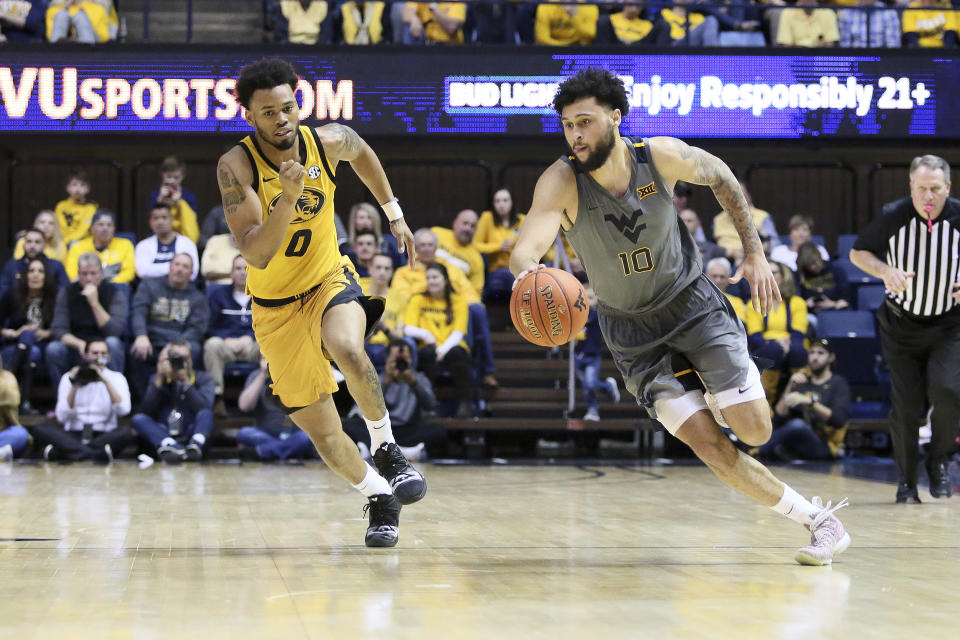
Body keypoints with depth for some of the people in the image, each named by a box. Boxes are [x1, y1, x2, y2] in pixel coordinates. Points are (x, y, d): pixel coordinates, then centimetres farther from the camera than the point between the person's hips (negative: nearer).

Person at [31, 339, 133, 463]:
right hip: (73, 436, 0)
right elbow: (62, 417, -4)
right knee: (41, 429, -27)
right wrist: (74, 387, -13)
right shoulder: (68, 378, 8)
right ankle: (98, 454, -42)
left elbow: (123, 410, -11)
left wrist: (106, 381, -18)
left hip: (104, 437, 0)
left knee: (127, 432, -32)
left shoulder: (116, 378, 8)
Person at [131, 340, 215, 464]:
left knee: (205, 413, -27)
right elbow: (145, 412, -5)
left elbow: (204, 409, -12)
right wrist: (159, 379, -9)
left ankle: (195, 446, -56)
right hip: (164, 436, 1)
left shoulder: (204, 378, 8)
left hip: (191, 434, -1)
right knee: (139, 419, -23)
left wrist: (185, 381, -16)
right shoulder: (156, 379, 12)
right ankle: (171, 446, -50)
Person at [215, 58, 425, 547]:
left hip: (329, 279, 1)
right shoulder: (236, 167, -21)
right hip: (276, 305, 0)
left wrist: (393, 211, 19)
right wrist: (288, 198, -41)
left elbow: (362, 153, 16)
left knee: (347, 350, -35)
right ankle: (379, 498, 27)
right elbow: (256, 255, -29)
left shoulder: (330, 141, -11)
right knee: (320, 431, 1)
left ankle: (385, 446, -12)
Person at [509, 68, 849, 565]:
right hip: (632, 331, 0)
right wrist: (526, 274, -60)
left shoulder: (663, 156, -17)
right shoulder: (561, 182, -22)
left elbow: (720, 178, 4)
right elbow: (525, 249, -36)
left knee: (756, 431, -11)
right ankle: (815, 519, 5)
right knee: (708, 444, -10)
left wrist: (754, 253, 0)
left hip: (692, 304, 0)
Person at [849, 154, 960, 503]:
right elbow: (857, 252, 2)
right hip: (902, 325, 0)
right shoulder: (893, 216, -12)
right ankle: (907, 480, 17)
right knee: (905, 406, -4)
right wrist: (885, 271, -17)